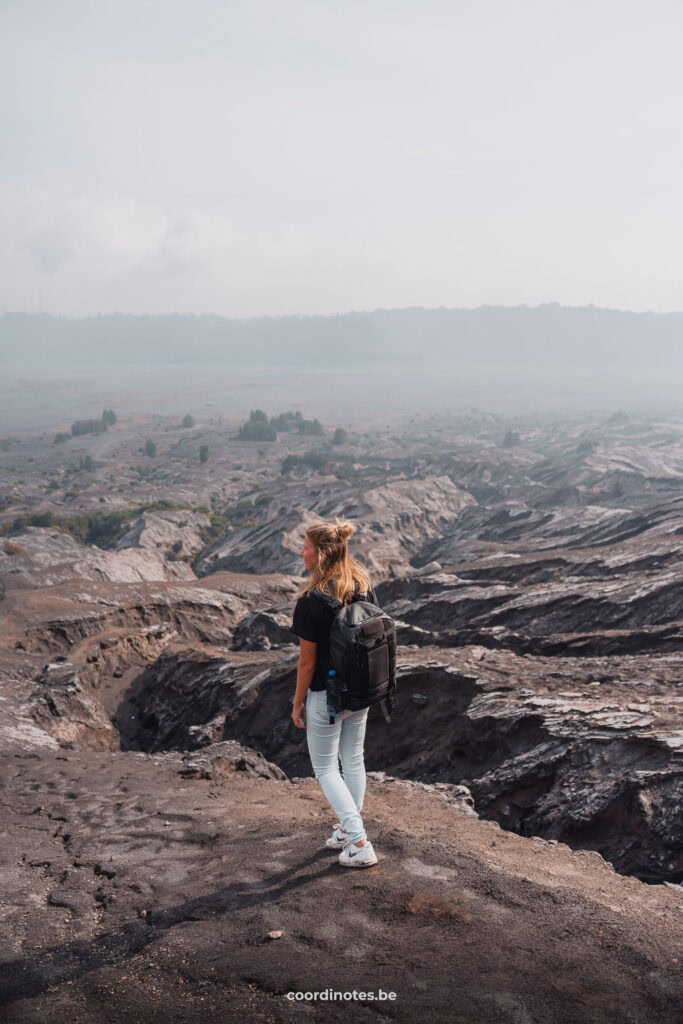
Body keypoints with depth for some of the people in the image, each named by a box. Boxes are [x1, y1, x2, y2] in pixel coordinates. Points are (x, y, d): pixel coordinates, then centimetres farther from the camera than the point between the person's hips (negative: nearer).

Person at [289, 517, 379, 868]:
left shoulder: (311, 602, -24)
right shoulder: (364, 586, -4)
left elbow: (307, 661, -18)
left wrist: (298, 703, -5)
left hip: (326, 695, -6)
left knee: (325, 768, 10)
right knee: (353, 760, 21)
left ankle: (359, 844, 8)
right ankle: (348, 829, 37)